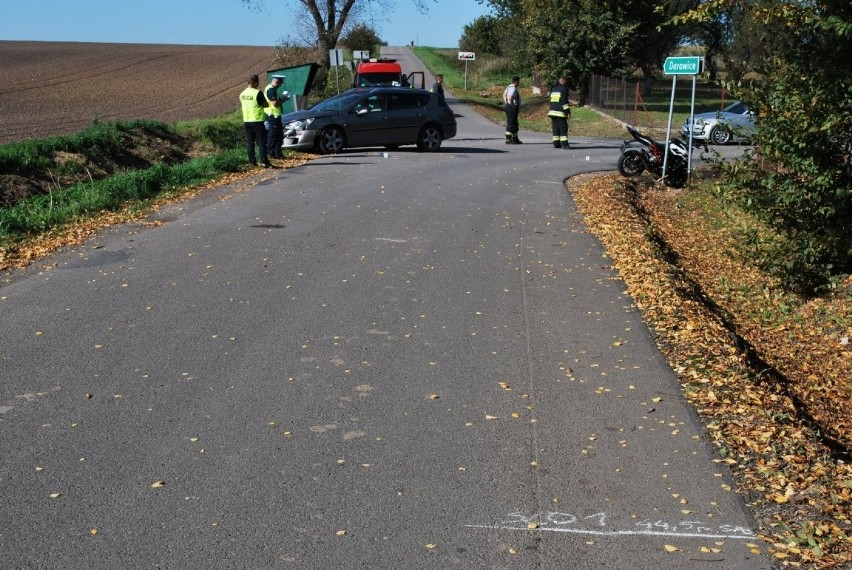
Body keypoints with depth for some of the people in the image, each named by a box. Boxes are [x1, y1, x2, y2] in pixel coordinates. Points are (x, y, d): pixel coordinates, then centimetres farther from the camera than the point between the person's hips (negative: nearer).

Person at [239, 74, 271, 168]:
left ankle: (252, 161, 9)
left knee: (250, 142, 9)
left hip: (246, 120, 6)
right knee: (261, 142, -3)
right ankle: (264, 162, -8)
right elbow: (265, 105, -8)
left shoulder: (242, 94, 6)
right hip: (257, 121, -6)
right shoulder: (257, 93, -14)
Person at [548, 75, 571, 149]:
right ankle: (564, 143, -12)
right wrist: (568, 110, -13)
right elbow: (564, 101, -14)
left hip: (552, 110, 7)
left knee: (555, 128, 10)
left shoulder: (553, 89, 15)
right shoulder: (564, 89, -7)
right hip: (560, 112, -7)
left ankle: (556, 143, 9)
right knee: (563, 128, -6)